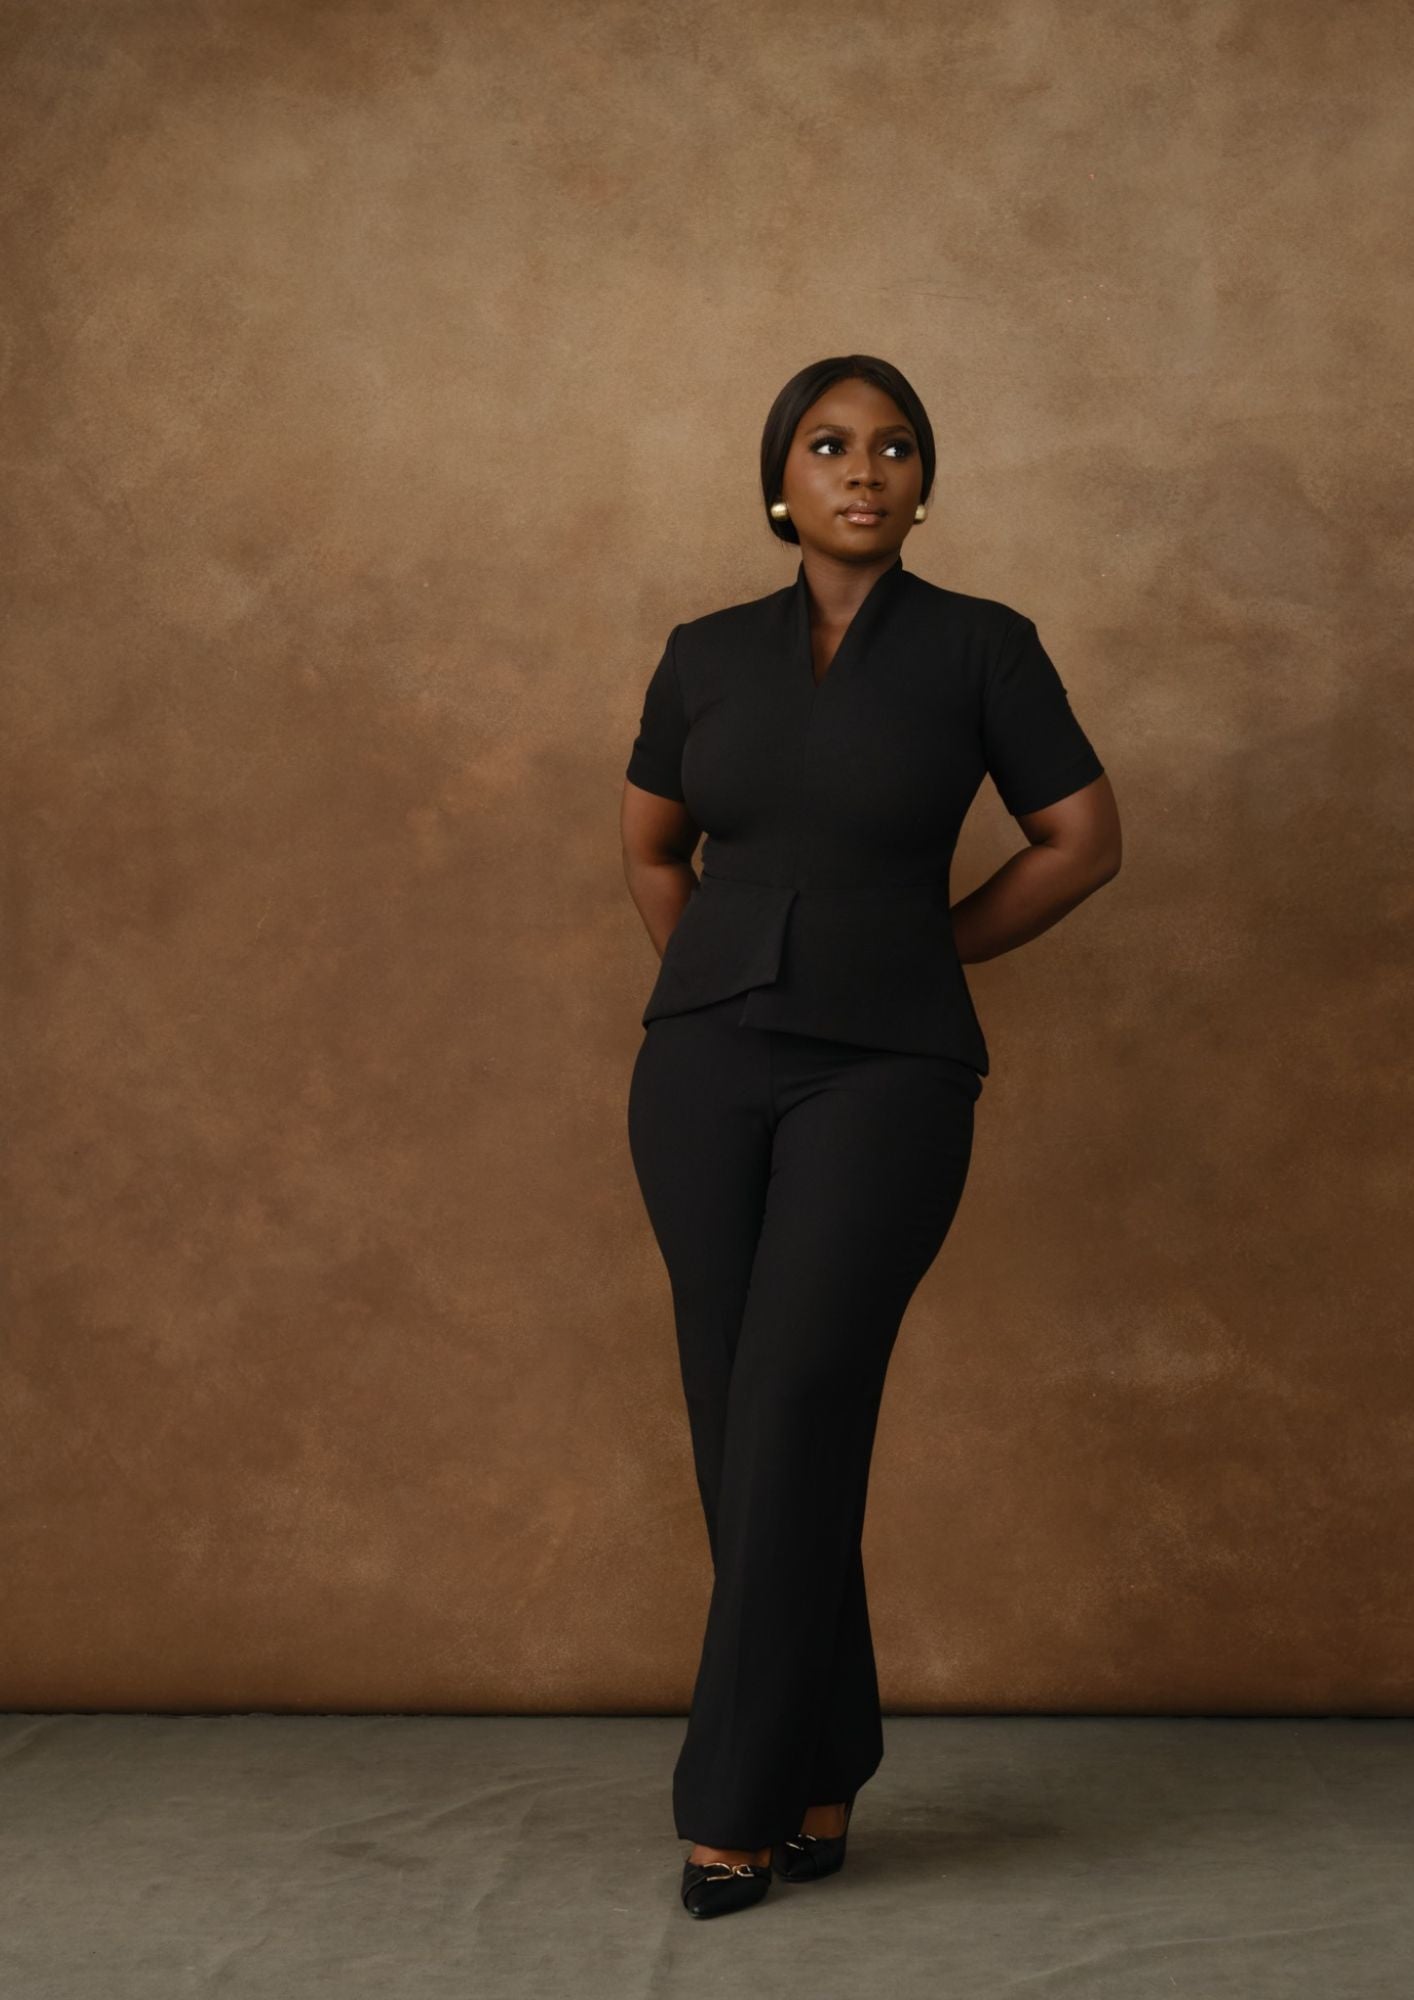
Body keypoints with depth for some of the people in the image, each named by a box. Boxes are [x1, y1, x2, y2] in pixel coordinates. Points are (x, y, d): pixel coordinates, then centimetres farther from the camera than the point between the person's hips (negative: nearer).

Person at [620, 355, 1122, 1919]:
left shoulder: (980, 645, 0)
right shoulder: (707, 655, 9)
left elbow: (1084, 840, 5)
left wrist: (920, 952, 6)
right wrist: (726, 988, 13)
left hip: (884, 1075, -3)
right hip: (704, 1071, 4)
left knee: (792, 1422, -11)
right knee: (740, 1429, 4)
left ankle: (733, 1798, -1)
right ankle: (825, 1765, 18)